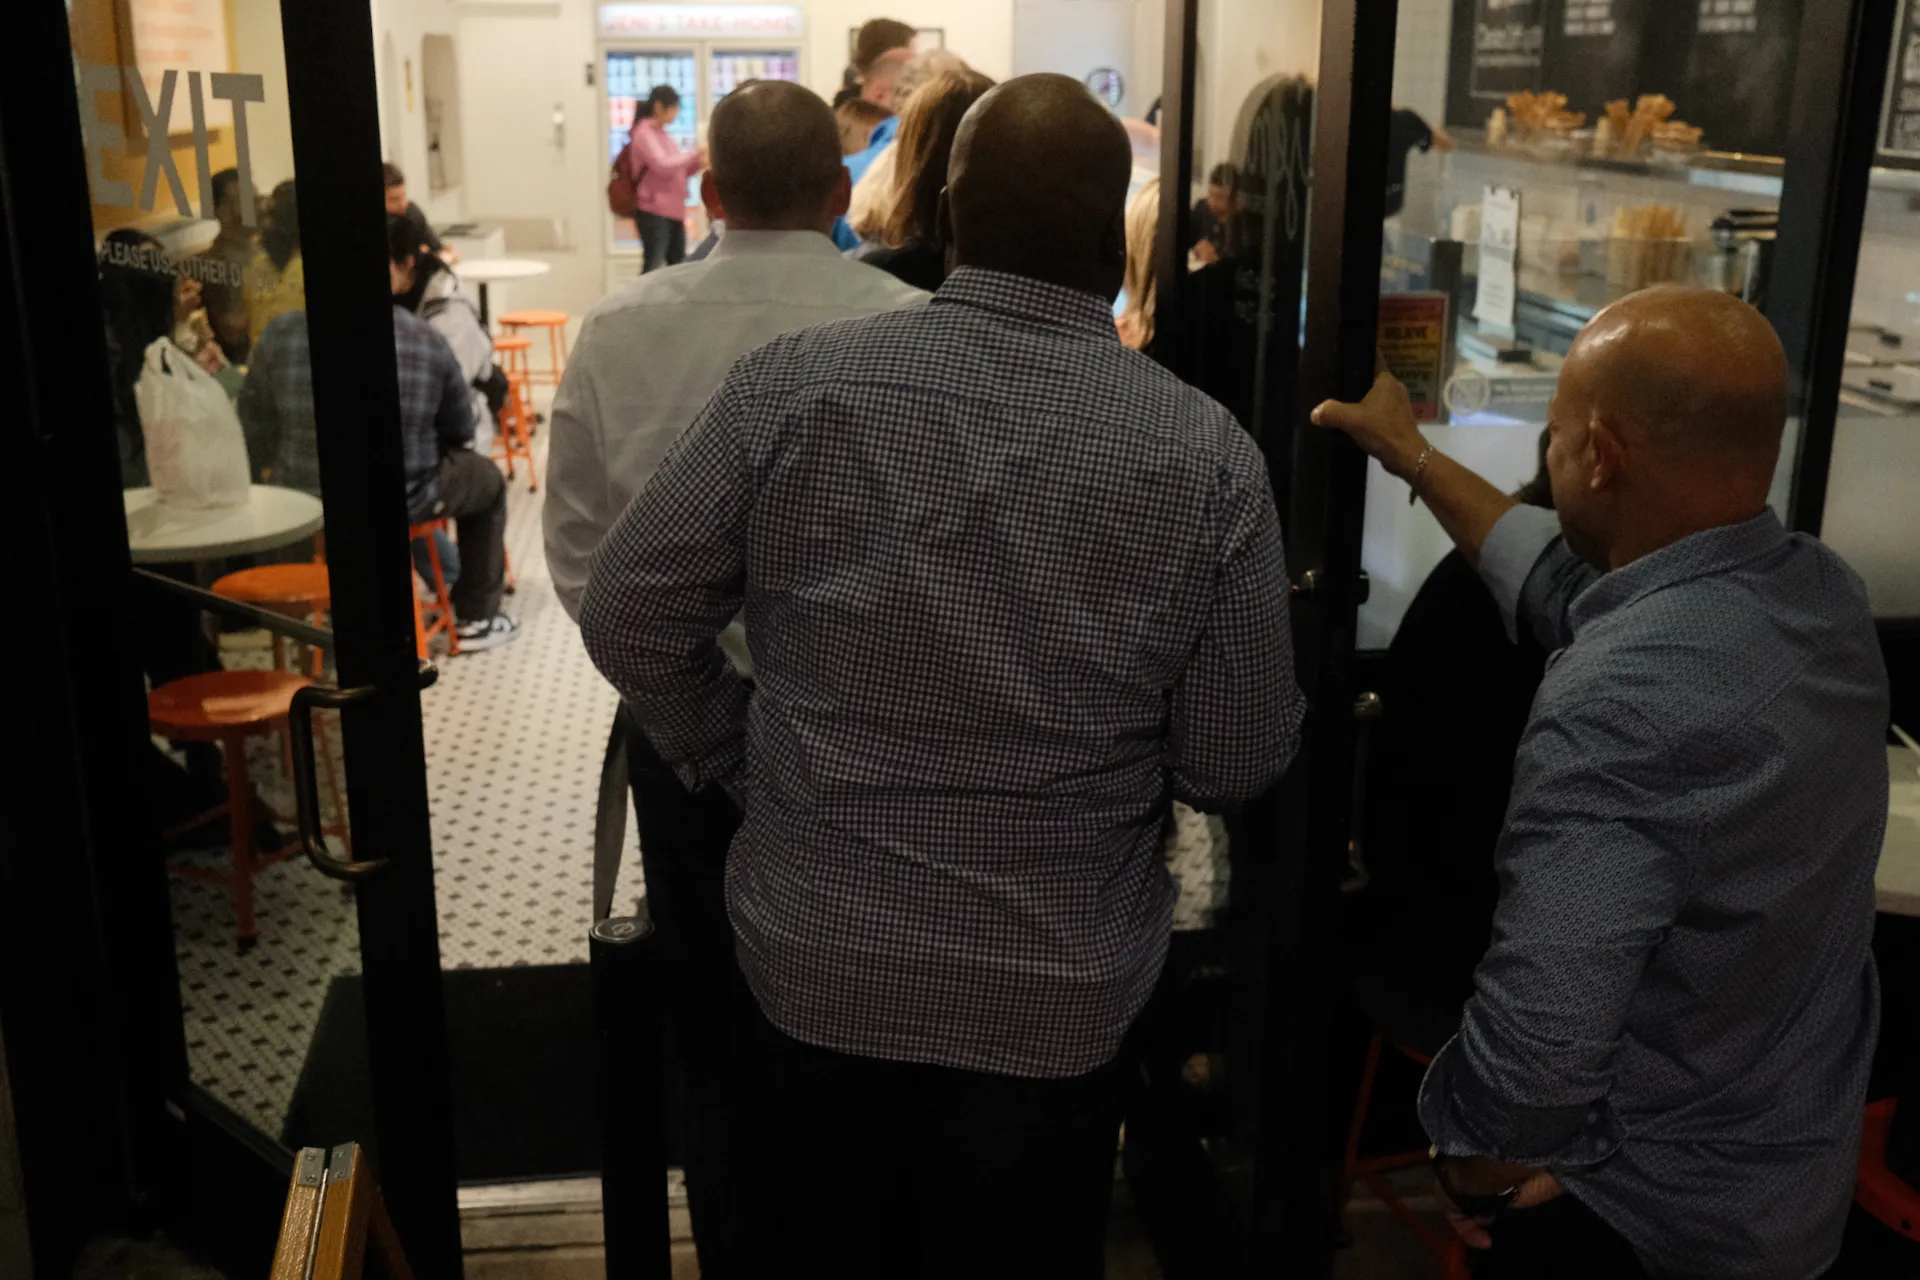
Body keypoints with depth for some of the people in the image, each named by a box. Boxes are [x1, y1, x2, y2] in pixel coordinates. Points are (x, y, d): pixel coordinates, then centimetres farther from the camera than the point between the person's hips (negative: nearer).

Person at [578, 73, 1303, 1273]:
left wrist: (748, 764, 7)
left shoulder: (791, 383, -12)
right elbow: (1238, 761, -8)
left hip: (813, 970, 1)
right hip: (1059, 1003, 0)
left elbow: (629, 615, -7)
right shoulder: (1208, 455, -14)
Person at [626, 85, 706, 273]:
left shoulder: (661, 134, 17)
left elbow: (676, 172, 21)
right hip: (654, 213, -9)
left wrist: (698, 163, 3)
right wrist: (695, 153, -13)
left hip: (674, 212, 9)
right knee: (652, 270, -10)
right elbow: (663, 166, -19)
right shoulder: (644, 133, -8)